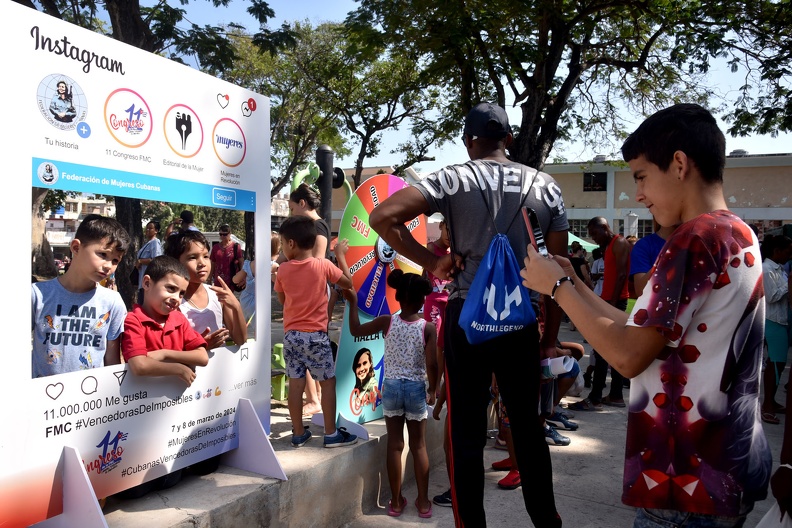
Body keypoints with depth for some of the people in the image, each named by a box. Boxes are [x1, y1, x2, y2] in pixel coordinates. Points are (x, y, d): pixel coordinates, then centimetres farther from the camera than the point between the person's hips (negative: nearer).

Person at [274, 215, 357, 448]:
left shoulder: (283, 270, -1)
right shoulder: (323, 265, -8)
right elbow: (348, 283, 4)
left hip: (291, 335, 3)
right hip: (316, 335, -3)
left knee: (295, 383, 8)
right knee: (328, 382, 6)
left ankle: (298, 433, 16)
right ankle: (331, 434, 10)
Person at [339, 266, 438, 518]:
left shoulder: (387, 322, -8)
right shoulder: (428, 328, -12)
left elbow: (355, 330, 3)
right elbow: (432, 365, -13)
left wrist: (353, 302, 12)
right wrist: (433, 389, 3)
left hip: (391, 387, 1)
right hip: (417, 389, -1)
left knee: (395, 445, 10)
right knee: (419, 446, 11)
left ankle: (396, 502, 18)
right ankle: (423, 502, 18)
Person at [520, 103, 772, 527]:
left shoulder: (697, 238, -19)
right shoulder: (740, 236, 10)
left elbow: (629, 356, -20)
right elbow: (648, 334, 11)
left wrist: (557, 288, -10)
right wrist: (574, 285, 8)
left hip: (689, 477, -9)